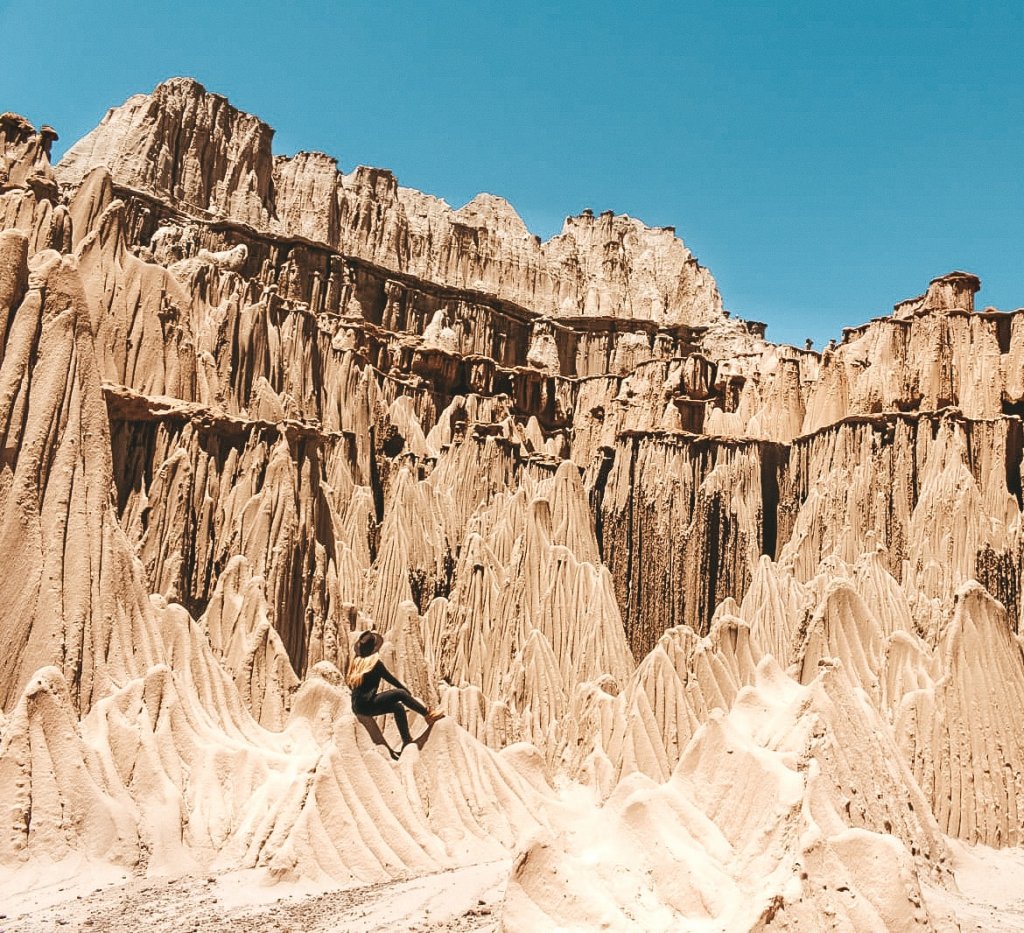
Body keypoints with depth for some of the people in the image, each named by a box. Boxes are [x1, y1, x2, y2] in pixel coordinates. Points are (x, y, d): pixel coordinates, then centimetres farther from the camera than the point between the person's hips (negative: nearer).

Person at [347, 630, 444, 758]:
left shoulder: (355, 661, 10)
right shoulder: (375, 663, -9)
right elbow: (392, 680, -2)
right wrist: (409, 693, 13)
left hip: (357, 706, 8)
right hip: (367, 704, -8)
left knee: (398, 707, 16)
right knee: (400, 694, -11)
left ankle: (407, 742, 13)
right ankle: (428, 714, -2)